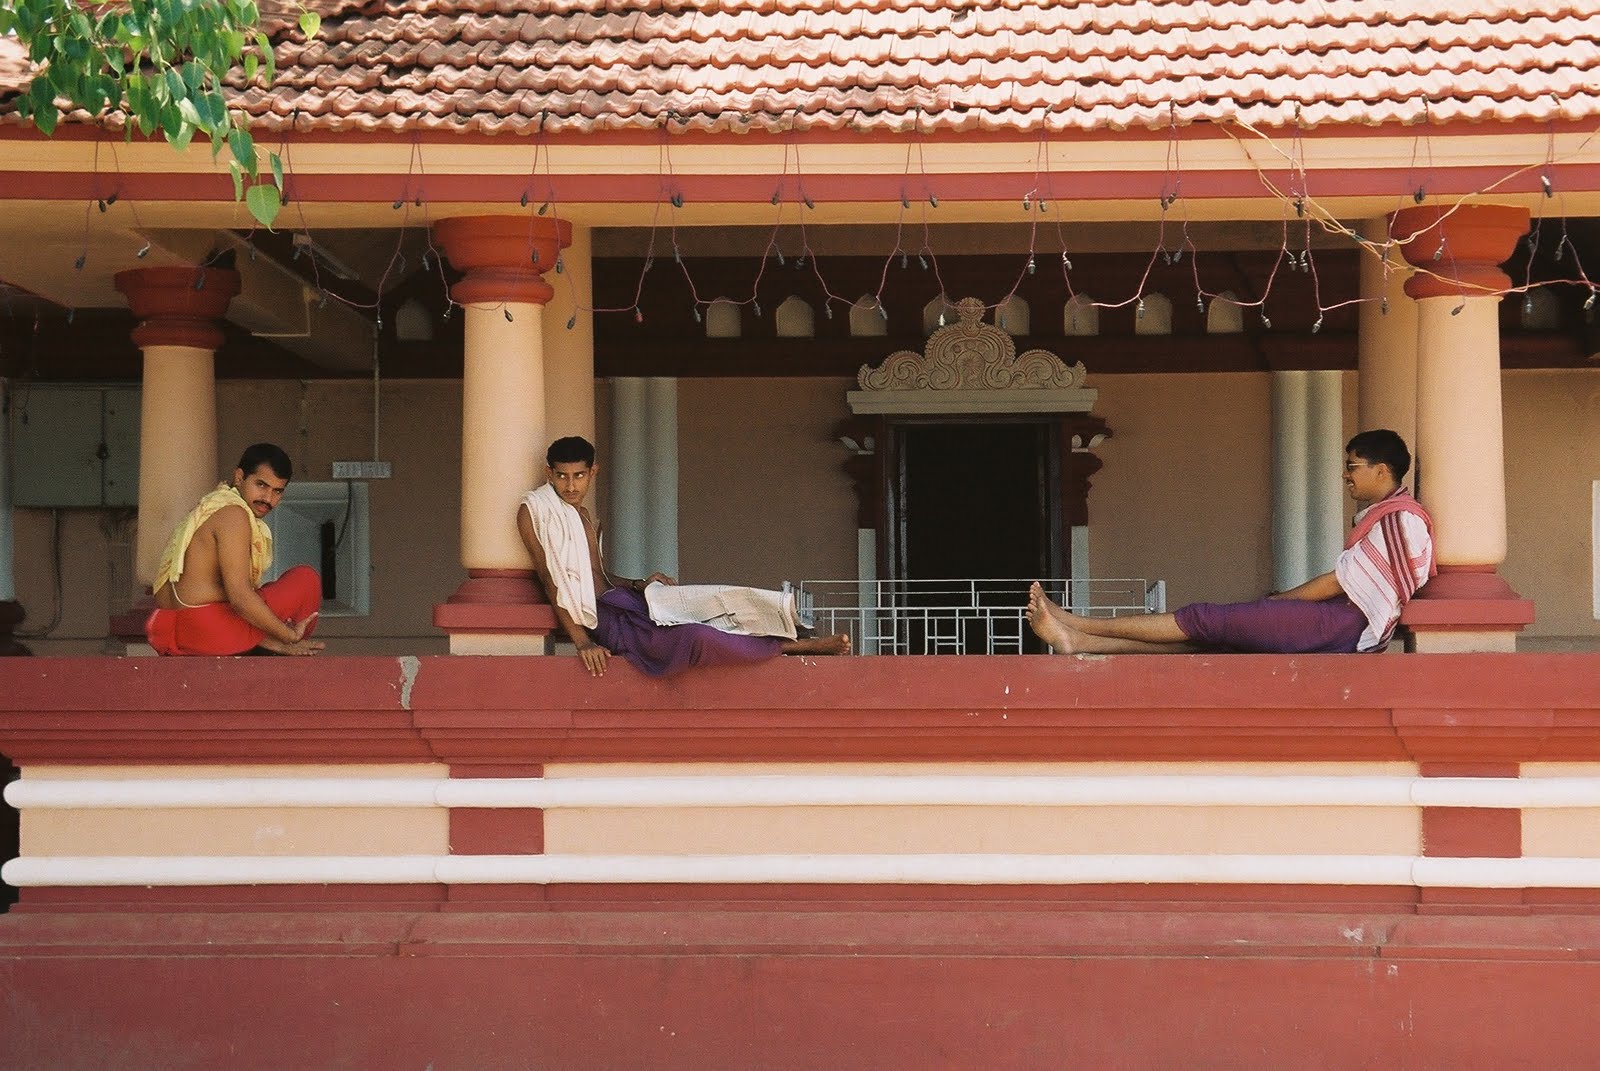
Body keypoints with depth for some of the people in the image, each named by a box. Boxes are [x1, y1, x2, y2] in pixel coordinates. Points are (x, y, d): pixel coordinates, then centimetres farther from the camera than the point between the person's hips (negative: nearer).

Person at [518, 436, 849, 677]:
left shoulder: (585, 516, 20)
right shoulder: (535, 511, -4)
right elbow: (550, 580, -12)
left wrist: (639, 585, 6)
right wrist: (582, 642, -19)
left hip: (622, 601, 9)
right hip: (602, 618, -9)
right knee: (696, 638, -26)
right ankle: (791, 646, -19)